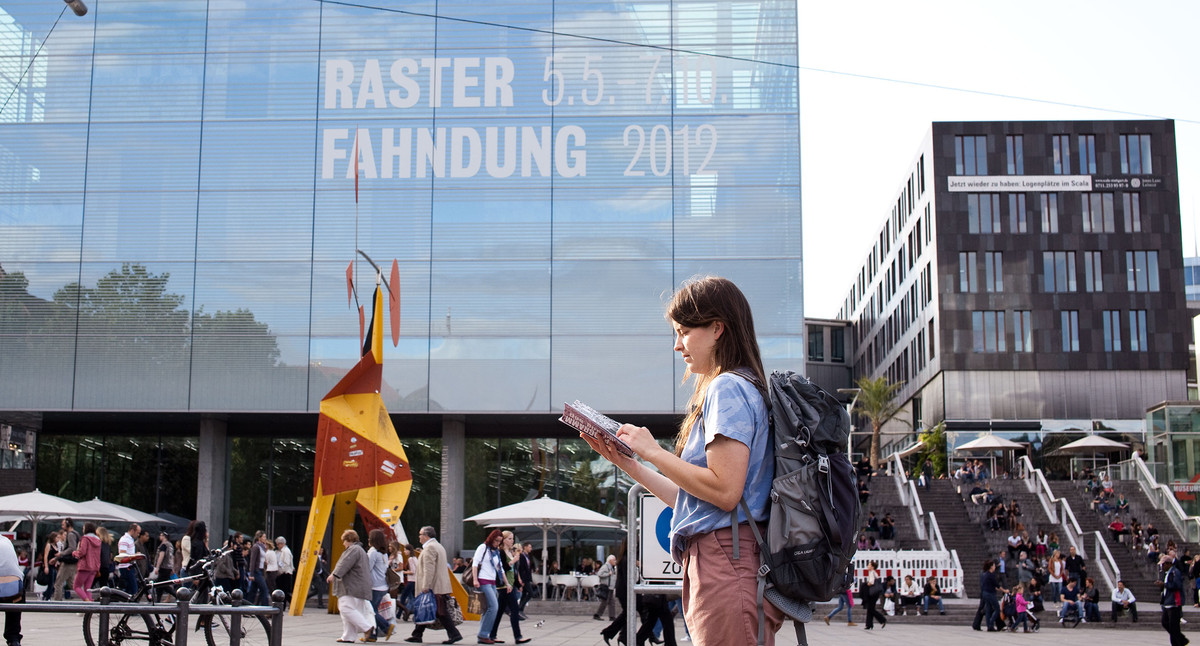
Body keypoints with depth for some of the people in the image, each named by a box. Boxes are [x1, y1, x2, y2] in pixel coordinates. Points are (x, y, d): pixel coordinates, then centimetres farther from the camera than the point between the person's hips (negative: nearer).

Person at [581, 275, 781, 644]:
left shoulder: (728, 388, -8)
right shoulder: (734, 389, 22)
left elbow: (724, 491, -18)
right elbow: (687, 498, 21)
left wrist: (653, 451, -9)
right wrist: (629, 464, 18)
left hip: (725, 563, -10)